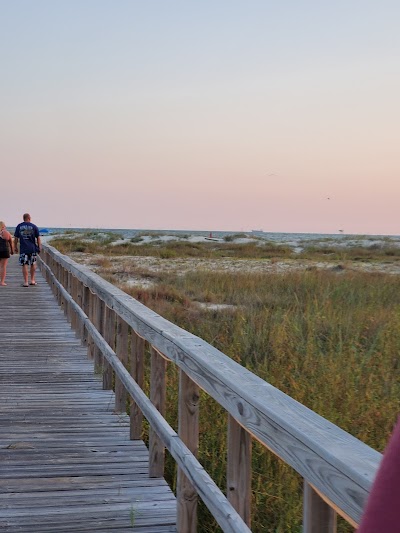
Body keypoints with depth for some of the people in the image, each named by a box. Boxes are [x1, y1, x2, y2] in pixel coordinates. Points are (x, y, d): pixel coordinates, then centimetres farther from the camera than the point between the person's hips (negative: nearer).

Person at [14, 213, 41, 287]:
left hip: (23, 249, 0)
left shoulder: (19, 226, 3)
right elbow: (38, 238, 2)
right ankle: (32, 280, 20)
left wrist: (15, 247, 14)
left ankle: (26, 282, -2)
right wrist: (39, 248, 11)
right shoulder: (34, 226, 1)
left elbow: (16, 238, 4)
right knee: (33, 264, 16)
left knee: (24, 265, 1)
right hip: (33, 248, 0)